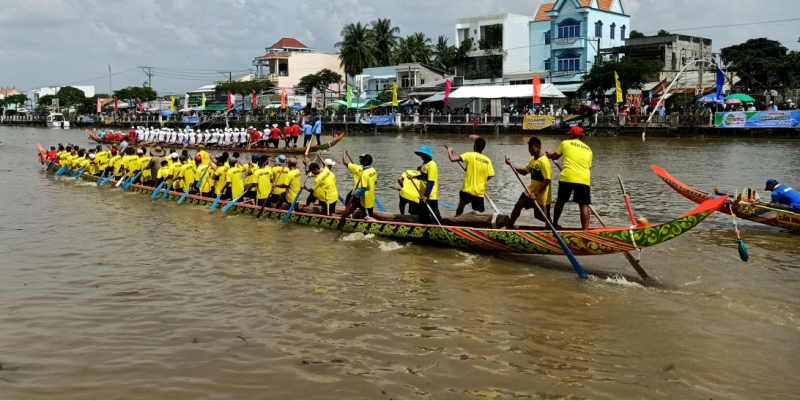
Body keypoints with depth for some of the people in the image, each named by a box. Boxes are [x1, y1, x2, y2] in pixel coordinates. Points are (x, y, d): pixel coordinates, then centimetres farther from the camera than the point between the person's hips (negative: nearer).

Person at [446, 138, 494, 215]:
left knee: (460, 208, 26)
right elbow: (489, 176, -1)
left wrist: (449, 151, 6)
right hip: (479, 192, 1)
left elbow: (452, 159, -15)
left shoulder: (470, 155, -8)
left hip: (467, 189, -1)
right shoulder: (487, 160, 1)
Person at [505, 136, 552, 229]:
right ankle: (508, 227, 24)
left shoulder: (544, 162, -23)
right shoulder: (532, 159, 4)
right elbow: (524, 172, 17)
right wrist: (511, 164, 4)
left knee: (545, 219, 2)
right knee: (518, 206, 10)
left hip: (542, 196, -8)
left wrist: (536, 194, -25)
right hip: (531, 190, 8)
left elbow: (547, 180, -26)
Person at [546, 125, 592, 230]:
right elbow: (588, 167, 19)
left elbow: (555, 157, 30)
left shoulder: (565, 143, 13)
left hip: (567, 178, -1)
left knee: (560, 201, 18)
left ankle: (554, 224, 31)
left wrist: (549, 155, 52)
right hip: (584, 179, 1)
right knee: (584, 205, 0)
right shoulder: (588, 149, 20)